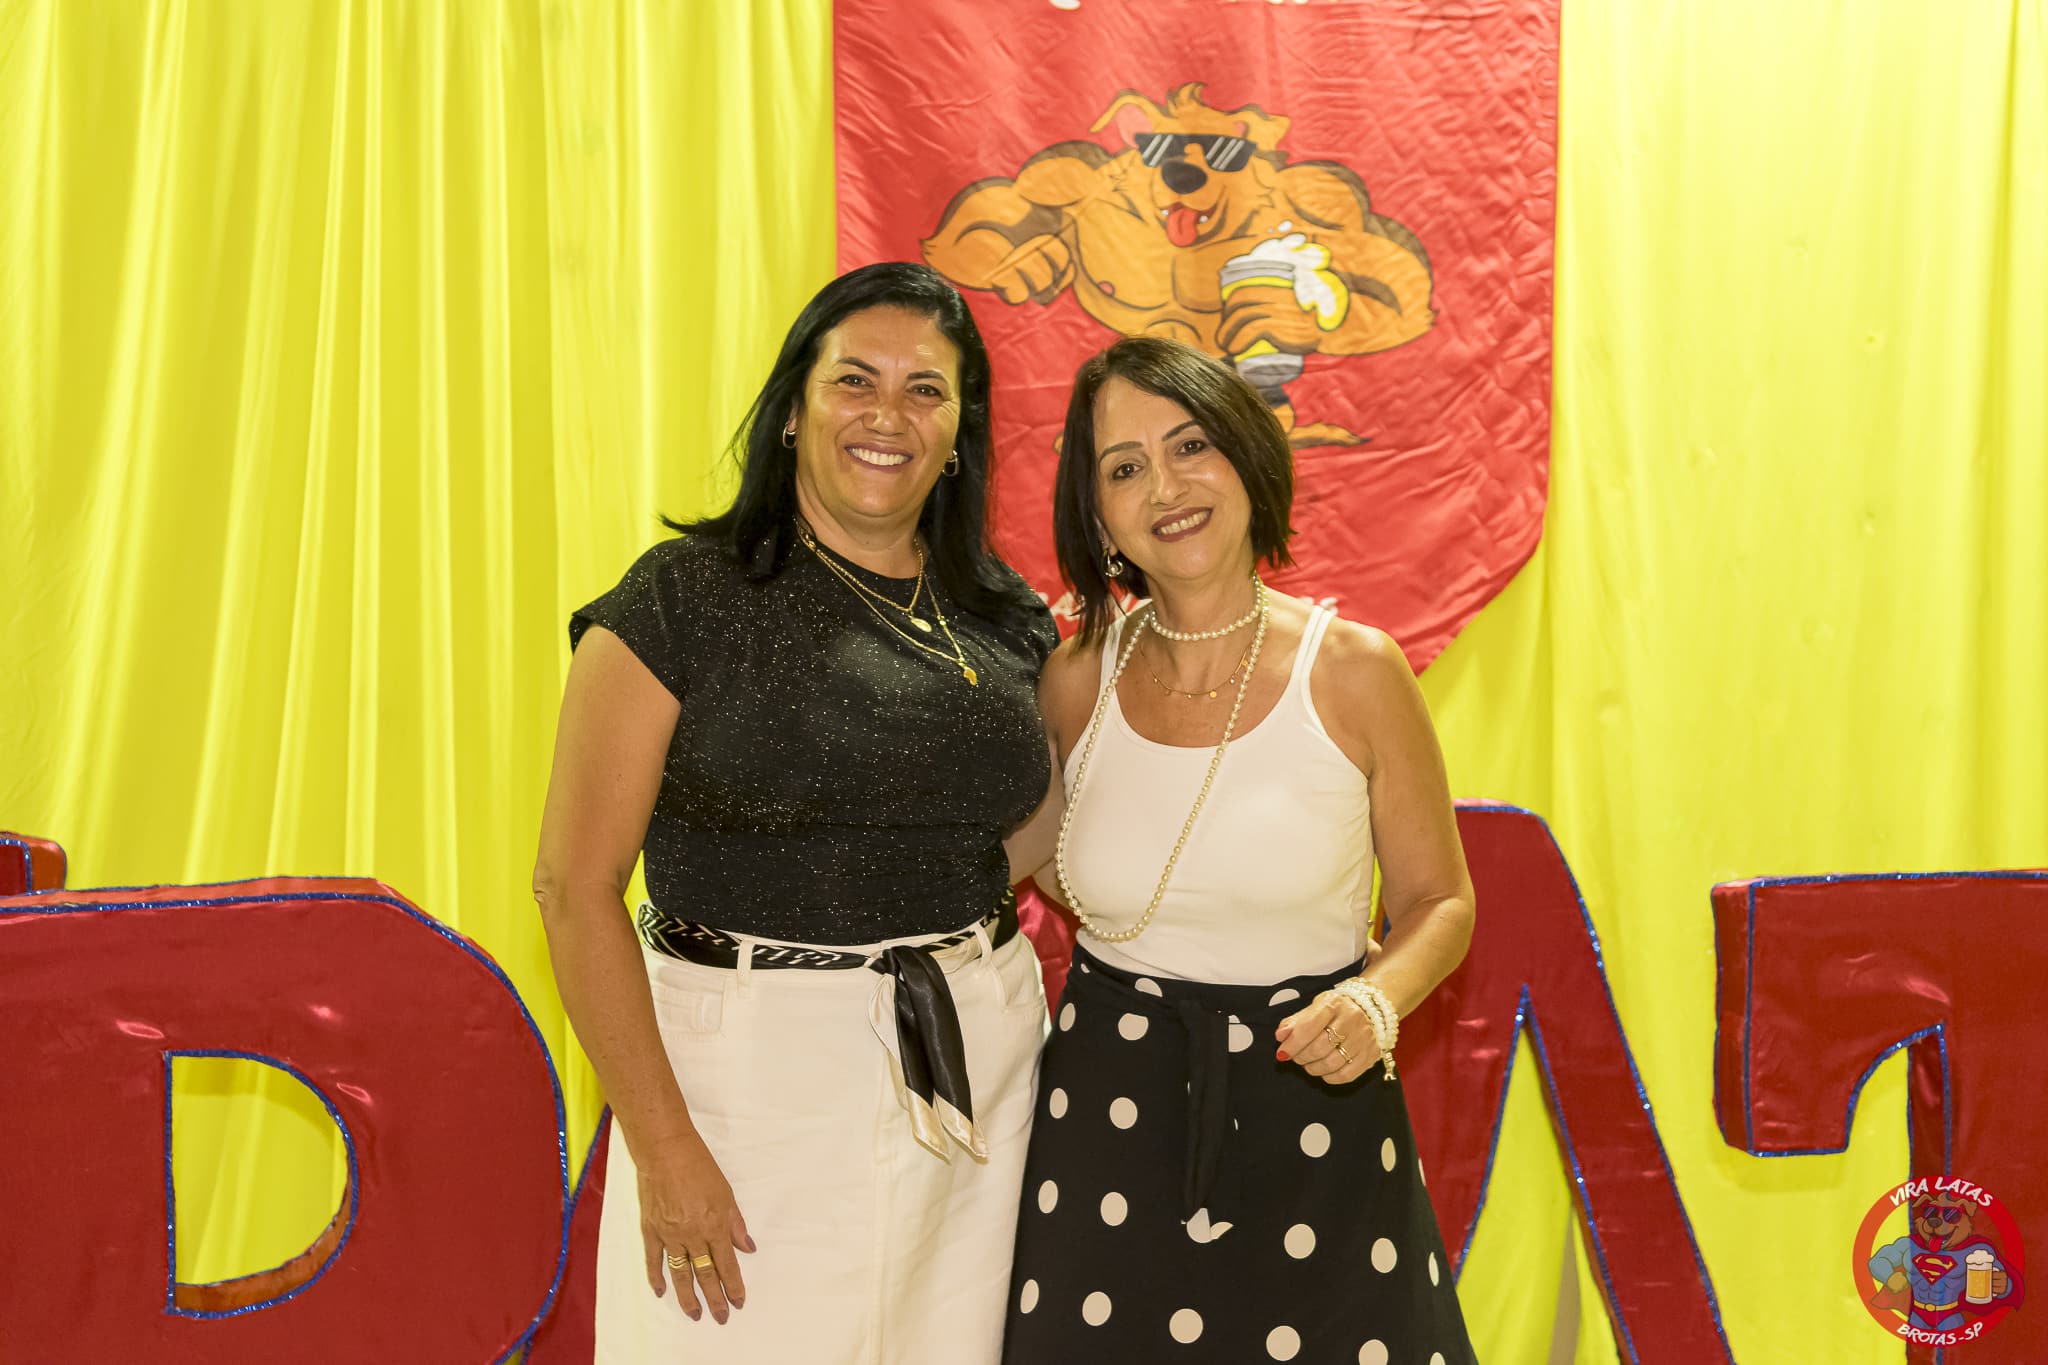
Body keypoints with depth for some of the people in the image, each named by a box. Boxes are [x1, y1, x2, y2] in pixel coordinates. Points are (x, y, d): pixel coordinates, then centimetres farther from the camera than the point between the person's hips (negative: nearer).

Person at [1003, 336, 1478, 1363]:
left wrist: (1377, 1001, -17)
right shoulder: (1076, 682, -2)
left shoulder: (1353, 671, -9)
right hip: (1108, 1112, 2)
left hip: (1308, 1115, -2)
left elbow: (1438, 899, 0)